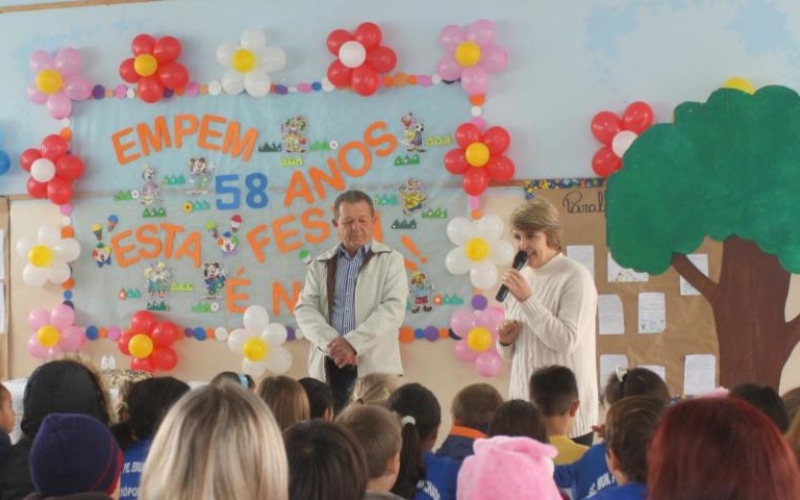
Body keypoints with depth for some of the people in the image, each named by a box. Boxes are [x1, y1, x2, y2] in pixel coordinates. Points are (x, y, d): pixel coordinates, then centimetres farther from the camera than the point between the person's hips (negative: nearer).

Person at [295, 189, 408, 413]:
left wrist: (352, 342, -16)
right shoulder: (320, 265, 15)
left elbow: (393, 310, -6)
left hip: (376, 368, -2)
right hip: (329, 369, 3)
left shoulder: (390, 260, 6)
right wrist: (332, 343, -13)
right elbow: (305, 309, 5)